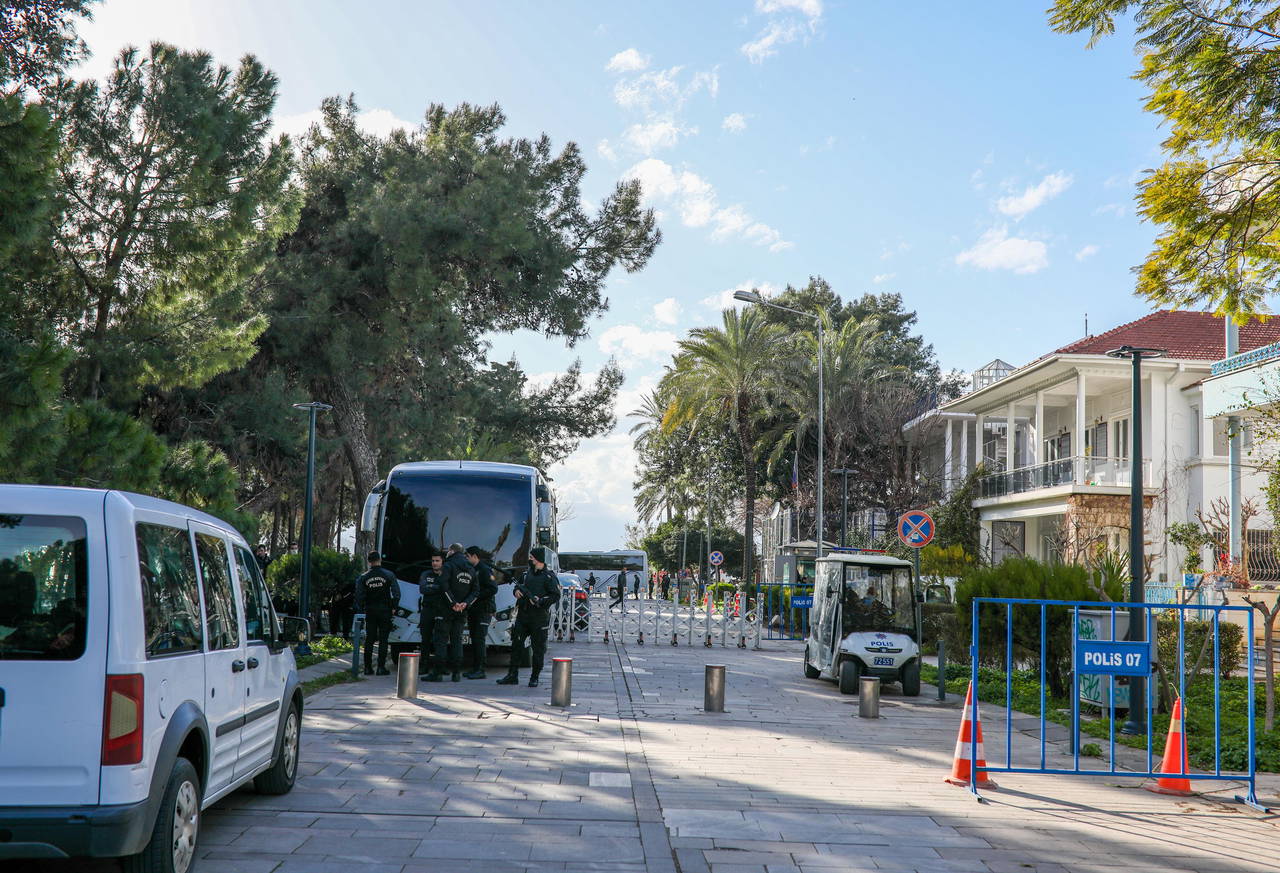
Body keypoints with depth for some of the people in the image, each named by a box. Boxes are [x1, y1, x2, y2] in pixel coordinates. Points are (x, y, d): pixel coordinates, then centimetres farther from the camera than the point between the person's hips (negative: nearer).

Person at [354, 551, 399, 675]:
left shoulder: (364, 577, 2)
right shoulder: (389, 575, -4)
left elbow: (359, 597, 0)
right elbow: (396, 593, -7)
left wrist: (361, 611, 7)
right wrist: (394, 607, 4)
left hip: (370, 612, 2)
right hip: (384, 611, -2)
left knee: (369, 640, 8)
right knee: (383, 640, 1)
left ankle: (368, 667, 7)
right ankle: (381, 667, -3)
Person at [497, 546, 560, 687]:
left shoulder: (549, 577, -5)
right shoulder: (526, 574, 14)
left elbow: (556, 596, -10)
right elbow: (518, 585, 27)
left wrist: (540, 601, -20)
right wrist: (517, 591, 4)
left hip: (539, 617, -6)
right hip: (523, 615, 6)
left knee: (538, 648, 1)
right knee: (516, 644, 5)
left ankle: (534, 678, 9)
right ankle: (512, 675, 11)